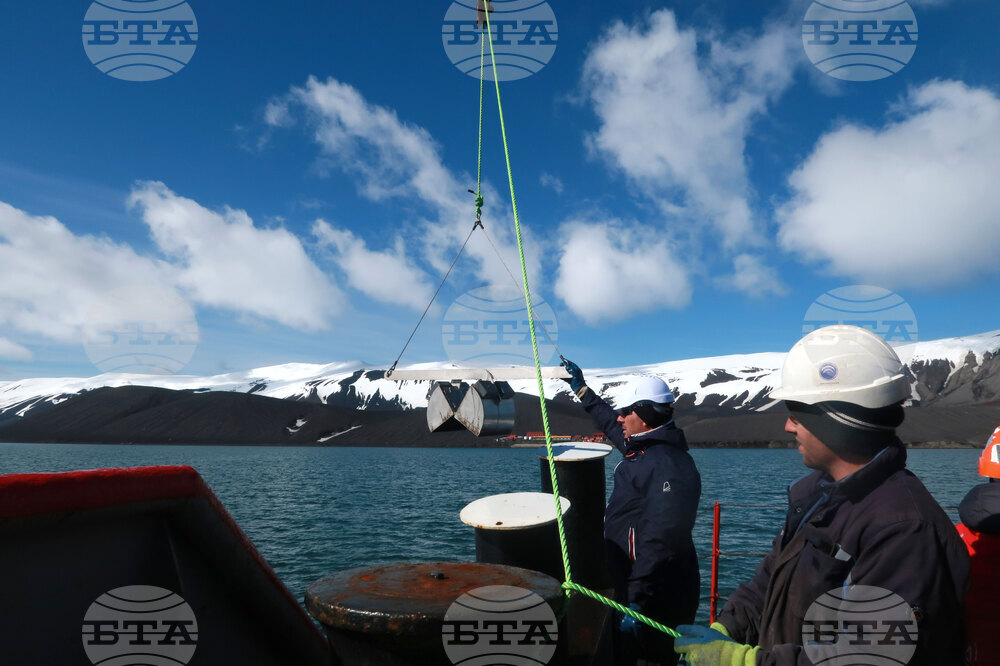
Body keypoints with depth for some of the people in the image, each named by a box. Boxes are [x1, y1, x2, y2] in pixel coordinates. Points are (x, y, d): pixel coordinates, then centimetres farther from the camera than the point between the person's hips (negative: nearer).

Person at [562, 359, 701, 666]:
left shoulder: (668, 464, -23)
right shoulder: (643, 448, 7)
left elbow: (660, 540, -31)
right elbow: (611, 423, 28)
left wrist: (636, 600, -33)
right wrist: (581, 389, 36)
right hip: (632, 589, 9)